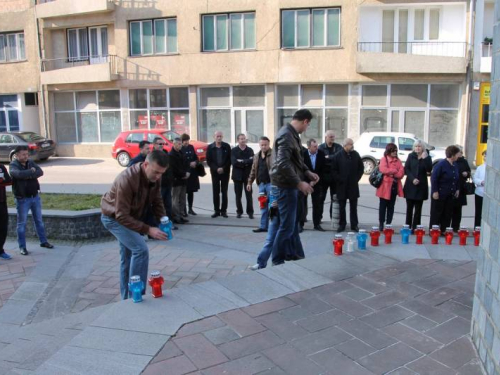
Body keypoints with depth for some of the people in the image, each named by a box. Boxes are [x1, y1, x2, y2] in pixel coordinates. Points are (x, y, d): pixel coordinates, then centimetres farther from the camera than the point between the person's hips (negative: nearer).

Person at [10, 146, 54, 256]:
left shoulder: (31, 162, 5)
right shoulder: (13, 165, -10)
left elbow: (40, 172, -10)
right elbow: (19, 174, -31)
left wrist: (29, 175, -22)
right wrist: (31, 171, -17)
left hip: (35, 196, 5)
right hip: (22, 199, -5)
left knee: (39, 220, 15)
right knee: (22, 223, 3)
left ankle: (43, 241, 28)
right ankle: (22, 247, 12)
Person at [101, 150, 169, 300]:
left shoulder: (154, 177, -14)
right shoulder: (127, 179, -37)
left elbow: (157, 201, -1)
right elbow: (121, 216, -35)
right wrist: (148, 230, -38)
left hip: (132, 216, 8)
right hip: (114, 217, -8)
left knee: (128, 256, 15)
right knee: (141, 249, -20)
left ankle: (127, 298, 28)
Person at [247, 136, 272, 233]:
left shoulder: (273, 155, -7)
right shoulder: (257, 156, 14)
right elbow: (253, 170, 19)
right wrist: (249, 182, 16)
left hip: (271, 183, -6)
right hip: (261, 184, 7)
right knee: (263, 206, 11)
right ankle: (263, 226, 18)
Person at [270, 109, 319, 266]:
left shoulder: (292, 134, 13)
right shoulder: (286, 135, -19)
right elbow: (283, 163, -28)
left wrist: (307, 172, 7)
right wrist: (299, 183, -24)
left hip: (290, 185, 10)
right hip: (285, 185, -10)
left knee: (293, 223, 17)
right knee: (287, 226, -3)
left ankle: (294, 256, 29)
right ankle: (277, 262, 9)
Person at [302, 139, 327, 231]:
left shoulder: (321, 153, -7)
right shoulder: (303, 154, -15)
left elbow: (323, 168, 1)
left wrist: (318, 178, -4)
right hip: (305, 181, -2)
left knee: (317, 203, 4)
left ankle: (317, 224, 12)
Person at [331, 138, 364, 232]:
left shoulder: (356, 154, 3)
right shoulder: (338, 156, -5)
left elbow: (361, 168, 10)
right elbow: (334, 170, -5)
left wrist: (357, 178, 1)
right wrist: (339, 180, -9)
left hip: (353, 185, 2)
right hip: (342, 185, -2)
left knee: (353, 206, 7)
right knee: (341, 206, 5)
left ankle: (354, 225, 15)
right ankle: (342, 224, 16)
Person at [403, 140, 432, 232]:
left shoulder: (427, 157, 3)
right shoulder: (411, 156, 6)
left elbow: (429, 169, -10)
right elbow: (406, 169, 1)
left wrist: (425, 158, -18)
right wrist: (412, 179, -12)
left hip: (421, 186, -1)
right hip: (410, 185, 1)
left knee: (418, 208, 0)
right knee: (409, 207, 4)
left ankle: (415, 228, 2)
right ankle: (408, 227, 9)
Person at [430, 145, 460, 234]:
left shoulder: (455, 165, 8)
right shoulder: (441, 165, -15)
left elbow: (456, 179, 18)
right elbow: (434, 178, -16)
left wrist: (457, 189, 12)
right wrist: (435, 191, -18)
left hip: (450, 195, 7)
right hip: (440, 194, -7)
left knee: (448, 214, 9)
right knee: (436, 213, 1)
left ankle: (444, 231, 18)